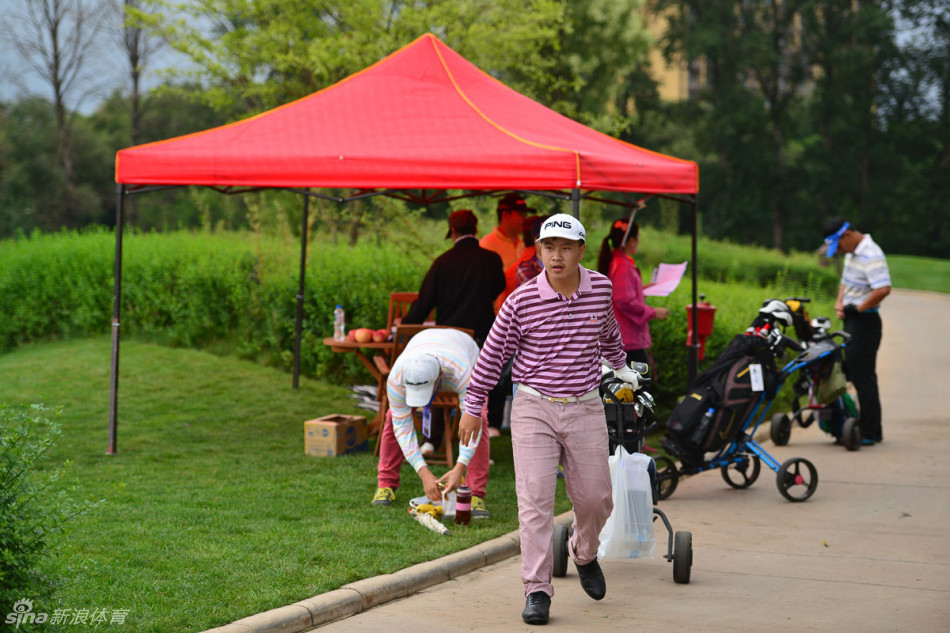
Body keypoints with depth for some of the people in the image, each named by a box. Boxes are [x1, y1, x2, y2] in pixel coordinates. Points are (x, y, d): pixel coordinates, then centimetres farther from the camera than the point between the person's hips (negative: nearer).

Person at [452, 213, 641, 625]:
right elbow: (492, 354, 0)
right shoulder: (521, 301, -10)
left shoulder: (601, 289, -1)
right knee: (535, 499, -9)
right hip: (533, 408, -3)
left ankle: (584, 555, 40)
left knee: (595, 498, 8)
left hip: (585, 409, 3)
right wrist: (472, 408, 3)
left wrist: (620, 367, 38)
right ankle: (537, 591, -5)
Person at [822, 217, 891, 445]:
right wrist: (840, 302, 8)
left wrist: (858, 308, -21)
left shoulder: (871, 256, -19)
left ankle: (871, 433, -3)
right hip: (852, 322, 10)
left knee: (864, 377, -7)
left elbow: (883, 289, -30)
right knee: (855, 374, 13)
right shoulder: (851, 253, 13)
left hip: (865, 322, -10)